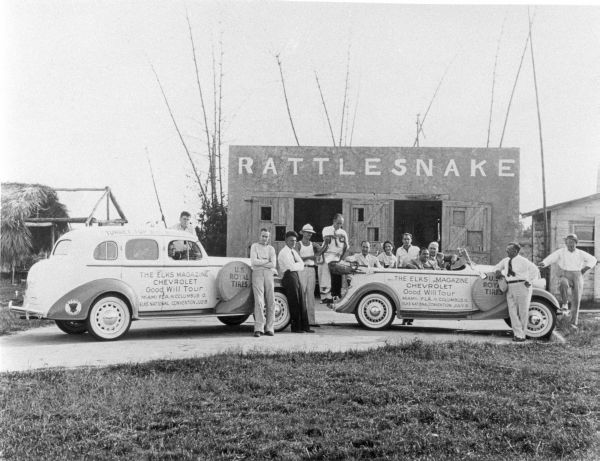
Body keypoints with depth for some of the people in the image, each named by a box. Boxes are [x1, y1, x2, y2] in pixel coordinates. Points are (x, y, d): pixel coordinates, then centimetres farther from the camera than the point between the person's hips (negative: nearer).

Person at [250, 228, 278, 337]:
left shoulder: (271, 249, 17)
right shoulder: (254, 246, 11)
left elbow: (273, 264, 2)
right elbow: (253, 262, -4)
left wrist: (260, 262, -2)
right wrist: (267, 261, 0)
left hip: (269, 273, 3)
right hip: (257, 273, -3)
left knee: (270, 302, -1)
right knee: (259, 301, -12)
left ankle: (269, 328, 6)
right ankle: (258, 329, -15)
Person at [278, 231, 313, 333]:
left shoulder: (293, 252, 21)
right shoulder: (284, 252, -7)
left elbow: (301, 265, 12)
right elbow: (291, 266, -16)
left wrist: (296, 265, -6)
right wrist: (298, 264, 2)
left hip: (296, 276, 8)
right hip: (288, 277, -8)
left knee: (301, 303, 5)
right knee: (294, 303, -6)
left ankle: (305, 326, 7)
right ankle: (295, 327, 1)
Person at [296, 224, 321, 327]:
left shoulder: (313, 244, 14)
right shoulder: (298, 244, 2)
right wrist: (309, 257, -21)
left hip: (311, 270, 4)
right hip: (301, 269, -4)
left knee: (311, 295, 1)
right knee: (302, 295, -6)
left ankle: (311, 320, 0)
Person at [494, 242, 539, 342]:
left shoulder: (522, 261, -7)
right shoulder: (505, 261, 12)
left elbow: (534, 270, -7)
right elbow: (497, 267, 28)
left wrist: (529, 282, -10)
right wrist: (498, 271, 7)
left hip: (522, 286, -6)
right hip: (510, 288, 6)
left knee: (523, 311, 1)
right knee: (513, 312, 0)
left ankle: (522, 335, 10)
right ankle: (518, 334, 3)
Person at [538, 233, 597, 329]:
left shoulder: (581, 253, 6)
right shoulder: (561, 252, -4)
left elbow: (593, 259, 19)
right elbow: (550, 258, -20)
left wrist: (584, 269, 6)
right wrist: (543, 264, -42)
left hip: (577, 278, 3)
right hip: (565, 277, -2)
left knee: (576, 300, -5)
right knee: (563, 284, -38)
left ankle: (574, 322, 6)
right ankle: (564, 305, -22)